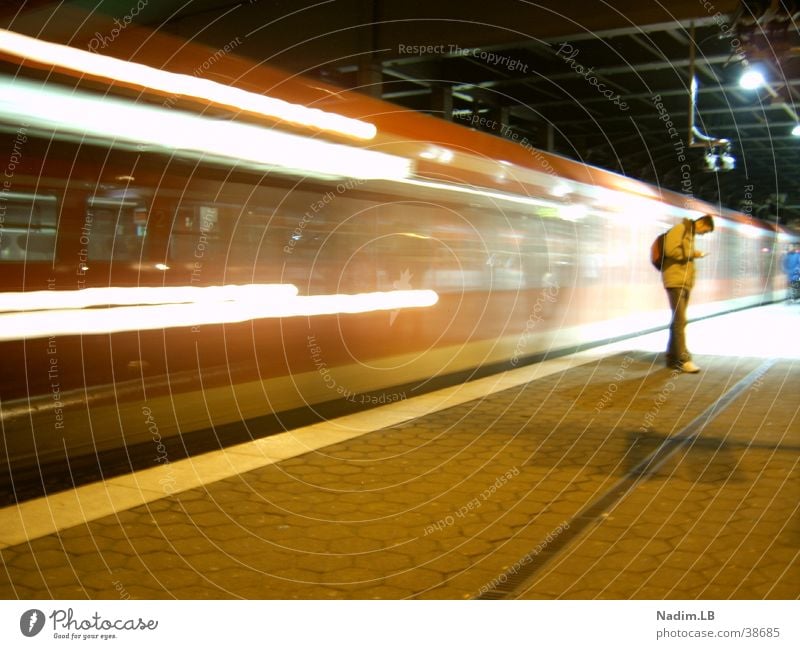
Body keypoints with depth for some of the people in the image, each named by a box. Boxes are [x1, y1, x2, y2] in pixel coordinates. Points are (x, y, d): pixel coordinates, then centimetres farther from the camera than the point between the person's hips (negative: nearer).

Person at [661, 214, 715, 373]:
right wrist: (692, 253, -11)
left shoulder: (690, 233, 21)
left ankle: (672, 357, 13)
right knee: (680, 321, -11)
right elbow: (671, 250, -20)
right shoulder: (680, 229, -7)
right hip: (675, 281, -9)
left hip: (685, 283, 9)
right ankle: (682, 359, -12)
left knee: (678, 321, 9)